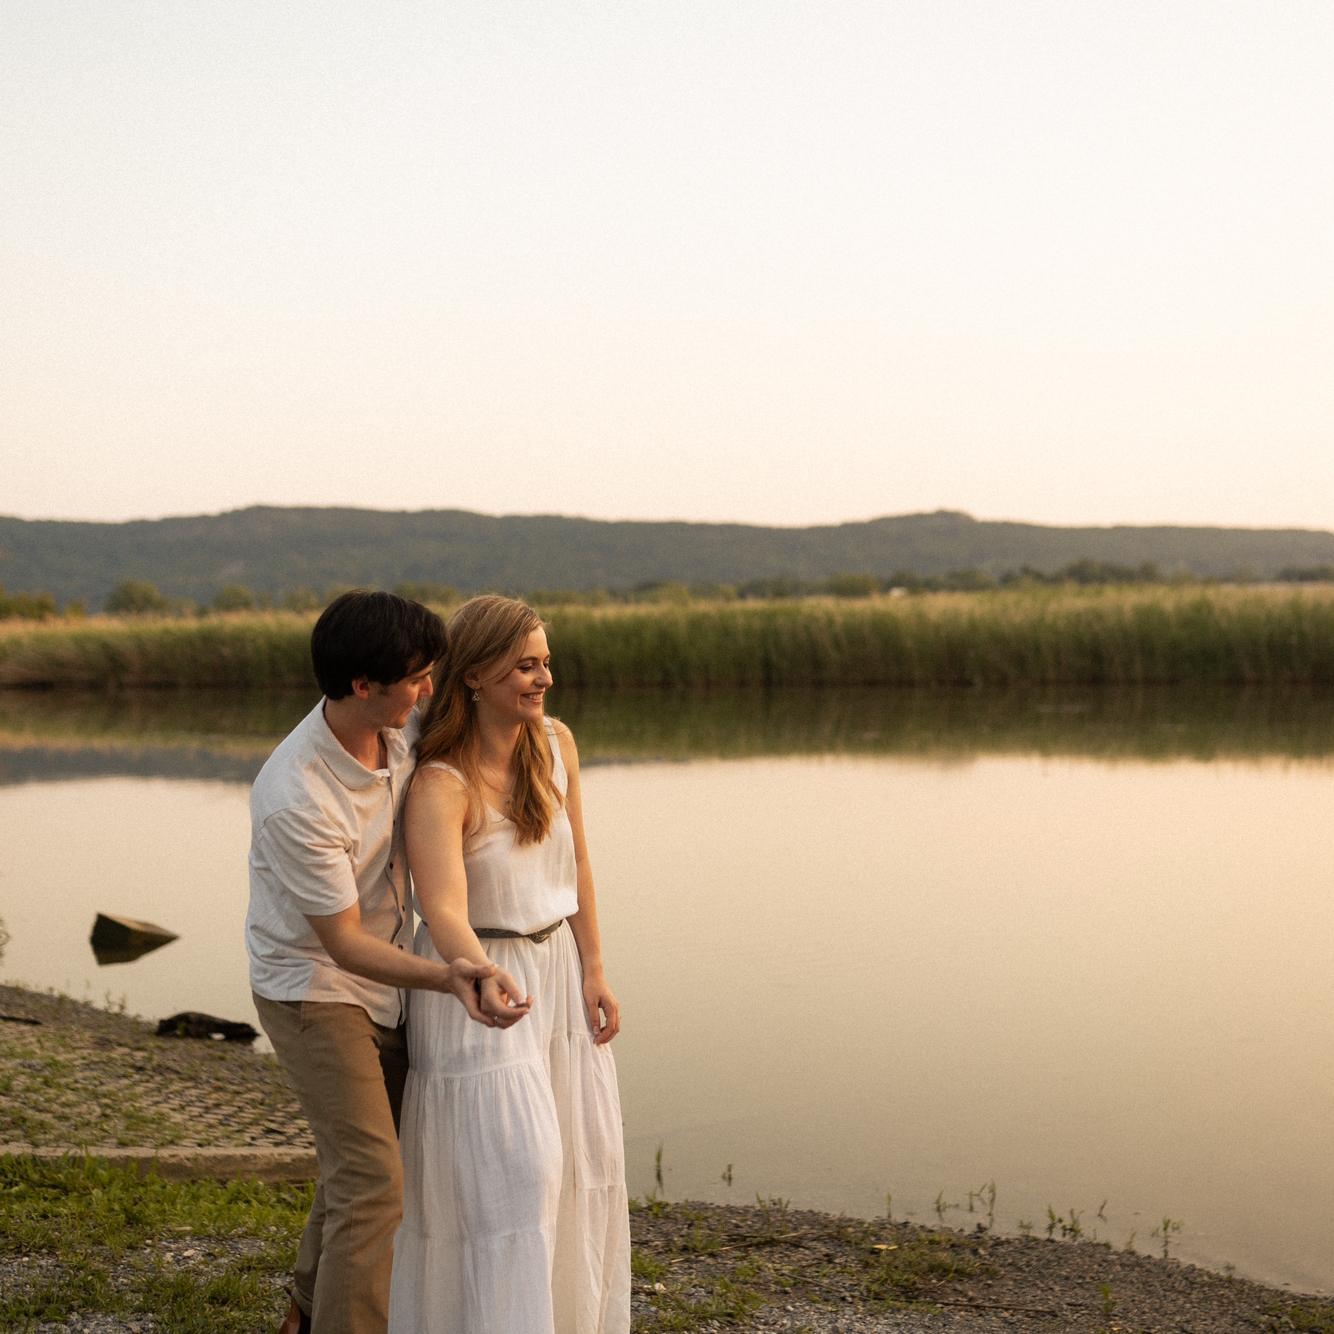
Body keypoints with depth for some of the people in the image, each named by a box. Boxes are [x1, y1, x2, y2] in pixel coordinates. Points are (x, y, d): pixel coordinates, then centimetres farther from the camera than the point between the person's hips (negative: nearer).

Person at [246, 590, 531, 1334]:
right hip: (315, 986, -7)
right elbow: (343, 943, -27)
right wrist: (445, 978, -42)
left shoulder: (401, 725, -13)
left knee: (360, 1160, 20)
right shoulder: (295, 799, -33)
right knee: (373, 1183, -12)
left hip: (384, 973, 8)